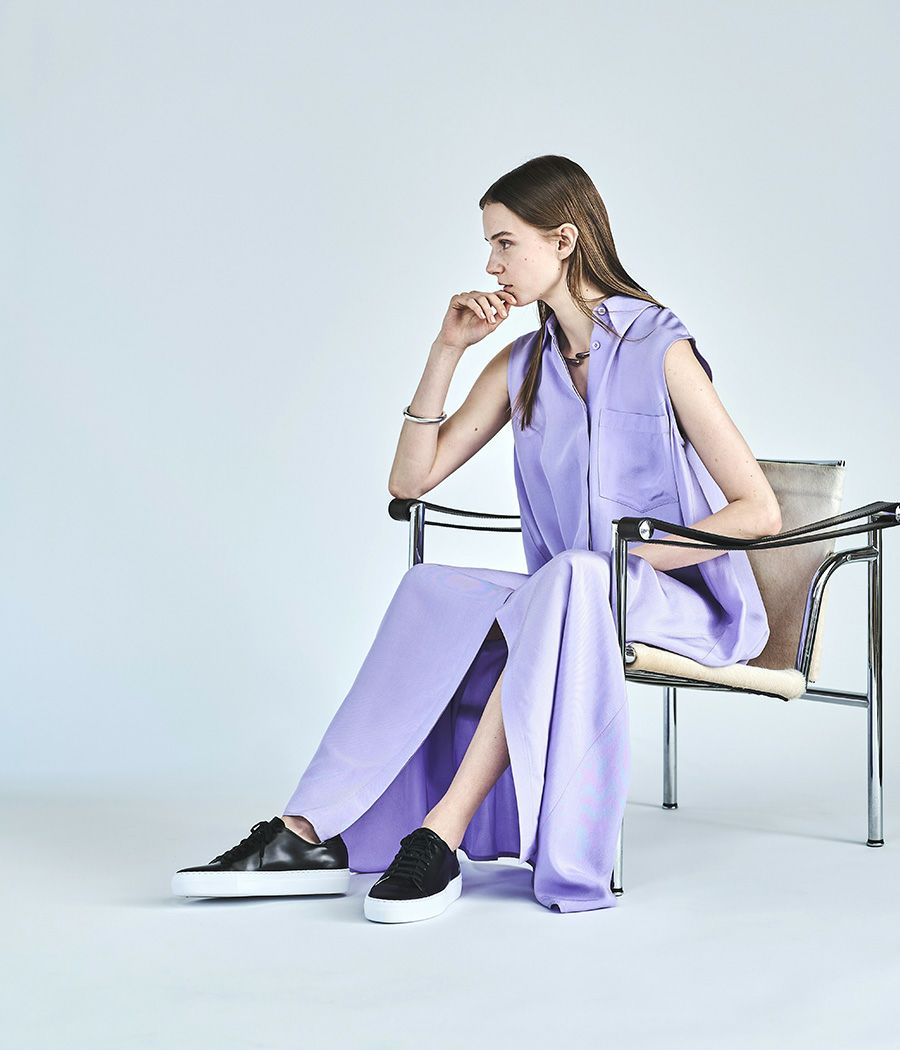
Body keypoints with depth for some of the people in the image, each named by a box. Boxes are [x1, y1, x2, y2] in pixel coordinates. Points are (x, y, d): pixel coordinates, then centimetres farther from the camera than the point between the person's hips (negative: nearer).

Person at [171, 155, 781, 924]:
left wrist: (639, 556, -18)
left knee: (570, 580, -38)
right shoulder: (523, 364, 9)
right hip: (563, 601, 6)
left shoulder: (659, 349, -10)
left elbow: (760, 511, -12)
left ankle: (442, 838, -40)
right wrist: (448, 349, -1)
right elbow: (411, 479, 5)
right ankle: (310, 835, -30)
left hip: (677, 602, -5)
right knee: (435, 593, -22)